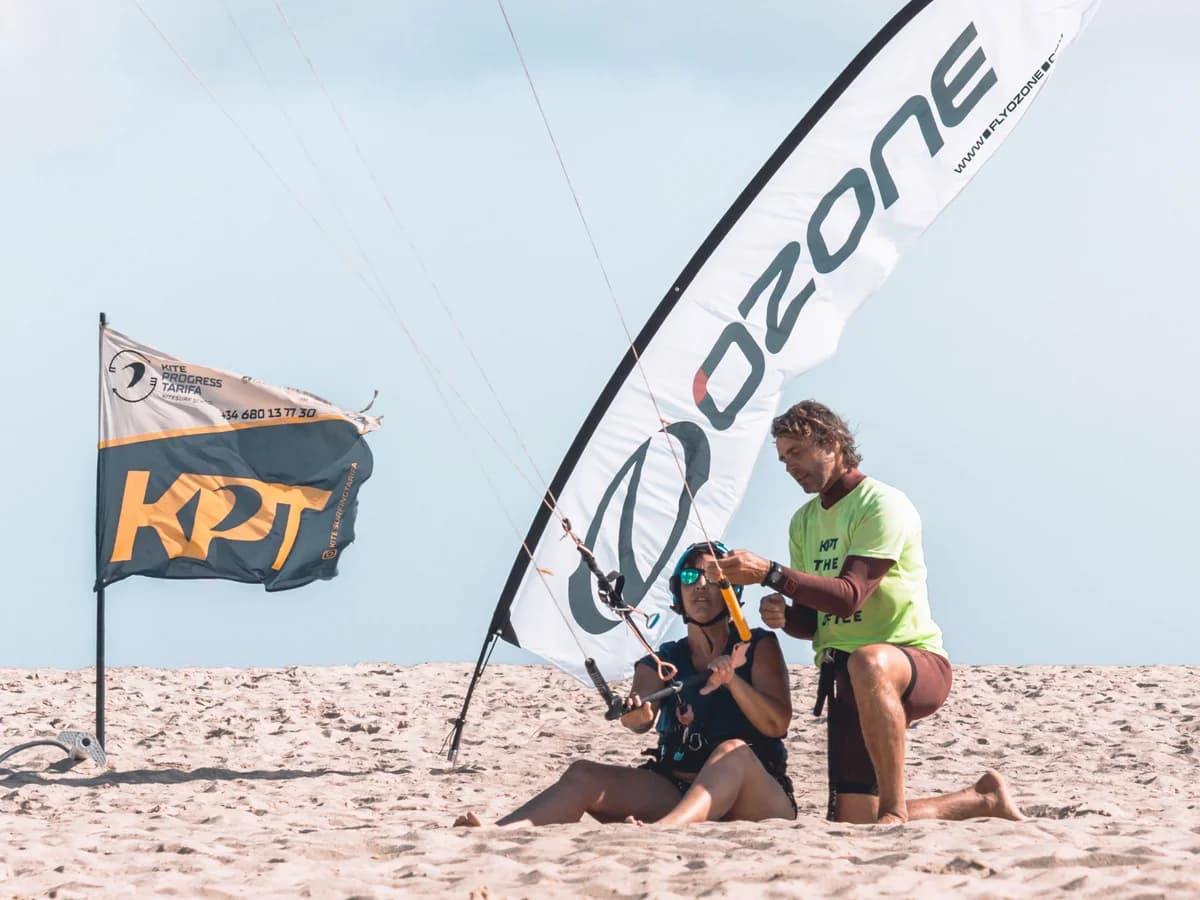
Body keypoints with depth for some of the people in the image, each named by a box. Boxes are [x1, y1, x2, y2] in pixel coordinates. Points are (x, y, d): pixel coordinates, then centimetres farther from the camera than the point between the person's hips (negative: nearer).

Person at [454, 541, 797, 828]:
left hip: (760, 799, -3)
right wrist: (636, 713, -33)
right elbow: (640, 720, -7)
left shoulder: (759, 648, 6)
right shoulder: (663, 661, 13)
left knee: (733, 751, -36)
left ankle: (658, 831, -65)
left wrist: (731, 680, -22)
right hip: (677, 796, 4)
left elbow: (778, 724, -7)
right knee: (584, 775, -17)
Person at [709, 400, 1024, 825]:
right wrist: (782, 615, -7)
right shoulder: (804, 522, 15)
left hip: (919, 663, -8)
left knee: (868, 663, -45)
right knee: (854, 824, -2)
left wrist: (770, 573, -30)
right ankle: (980, 800, 23)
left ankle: (895, 806, -34)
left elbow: (849, 596, -23)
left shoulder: (882, 504, -10)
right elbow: (810, 620, 16)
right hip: (845, 677, 8)